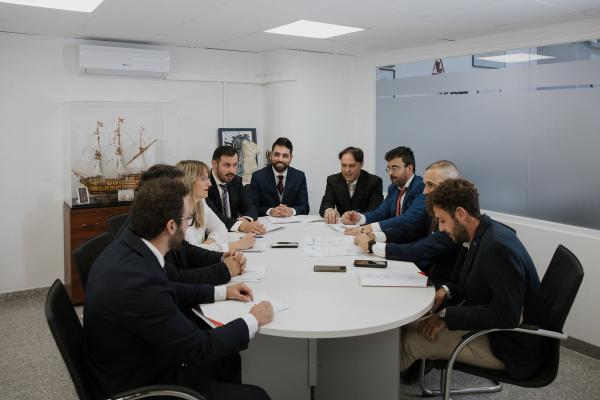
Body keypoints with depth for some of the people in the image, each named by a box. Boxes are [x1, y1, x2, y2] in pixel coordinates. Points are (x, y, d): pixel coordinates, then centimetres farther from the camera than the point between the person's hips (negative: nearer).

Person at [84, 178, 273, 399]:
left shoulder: (126, 246, -8)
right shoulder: (139, 282, -35)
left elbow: (167, 292, 11)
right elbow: (198, 347, -25)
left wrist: (221, 292, 11)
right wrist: (252, 320, -11)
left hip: (140, 362, 9)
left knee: (228, 361, 22)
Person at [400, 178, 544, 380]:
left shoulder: (498, 246, -27)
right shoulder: (481, 235, 1)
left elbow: (506, 316, -29)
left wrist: (447, 315, -24)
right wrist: (446, 291, -4)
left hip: (509, 345, -9)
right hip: (486, 323, 9)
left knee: (410, 340, -12)